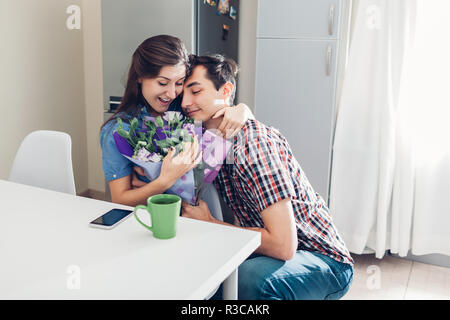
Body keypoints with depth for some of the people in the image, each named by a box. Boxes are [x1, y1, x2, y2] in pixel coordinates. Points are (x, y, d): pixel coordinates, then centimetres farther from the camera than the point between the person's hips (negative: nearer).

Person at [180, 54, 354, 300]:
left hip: (323, 261, -7)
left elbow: (283, 245, -29)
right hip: (265, 251, 8)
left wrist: (208, 223, -18)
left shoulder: (253, 143, -25)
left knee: (250, 276, -34)